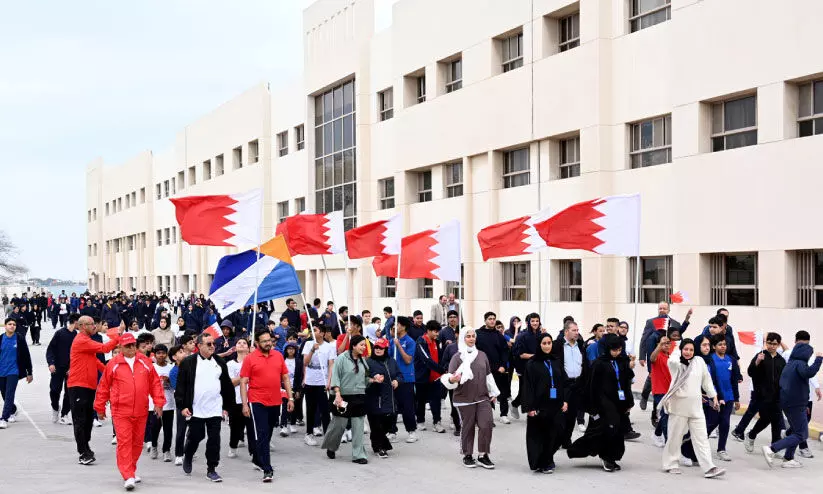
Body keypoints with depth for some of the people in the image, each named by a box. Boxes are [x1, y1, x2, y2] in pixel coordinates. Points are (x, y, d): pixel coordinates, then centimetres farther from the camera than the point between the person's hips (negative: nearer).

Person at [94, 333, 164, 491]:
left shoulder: (145, 362, 5)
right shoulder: (113, 364, 0)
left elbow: (155, 383, 8)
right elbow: (103, 387, 6)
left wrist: (158, 402, 3)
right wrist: (100, 407, 10)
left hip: (141, 411, 3)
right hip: (121, 411, -3)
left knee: (137, 442, 12)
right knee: (124, 442, -8)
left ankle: (131, 470, 30)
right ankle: (128, 476, -9)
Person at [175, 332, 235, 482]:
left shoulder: (220, 362, 8)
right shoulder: (188, 362, -2)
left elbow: (227, 386, 12)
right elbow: (180, 386, -3)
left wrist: (226, 407, 9)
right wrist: (182, 406, -8)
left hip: (215, 409, 2)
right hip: (195, 410, -2)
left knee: (214, 440, 0)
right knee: (195, 437, 8)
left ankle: (211, 469, 10)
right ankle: (187, 457, 37)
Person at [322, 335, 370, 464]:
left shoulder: (363, 360, 11)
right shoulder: (342, 358, -8)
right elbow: (335, 376, -11)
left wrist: (374, 379, 1)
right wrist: (337, 393, -19)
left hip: (359, 398, 5)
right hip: (344, 397, -5)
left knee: (358, 427, 3)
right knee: (338, 425, 4)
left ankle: (358, 455, 6)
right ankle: (330, 447, 29)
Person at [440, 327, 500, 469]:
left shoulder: (482, 355, 9)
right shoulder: (457, 357, -3)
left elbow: (489, 376, 18)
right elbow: (449, 377, -10)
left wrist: (493, 393, 18)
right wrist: (452, 379, -33)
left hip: (483, 397, 3)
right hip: (464, 399, -3)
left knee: (487, 424, -6)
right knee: (468, 427, 3)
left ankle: (483, 455, 6)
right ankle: (467, 456, 19)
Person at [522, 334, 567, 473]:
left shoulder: (557, 362, 11)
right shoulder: (532, 364, -3)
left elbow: (563, 382, 12)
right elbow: (527, 386, -6)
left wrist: (565, 400, 1)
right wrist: (529, 407, -12)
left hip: (556, 405, 4)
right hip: (539, 405, -4)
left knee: (556, 434, 3)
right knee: (539, 435, 0)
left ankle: (547, 461, 23)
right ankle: (540, 464, 12)